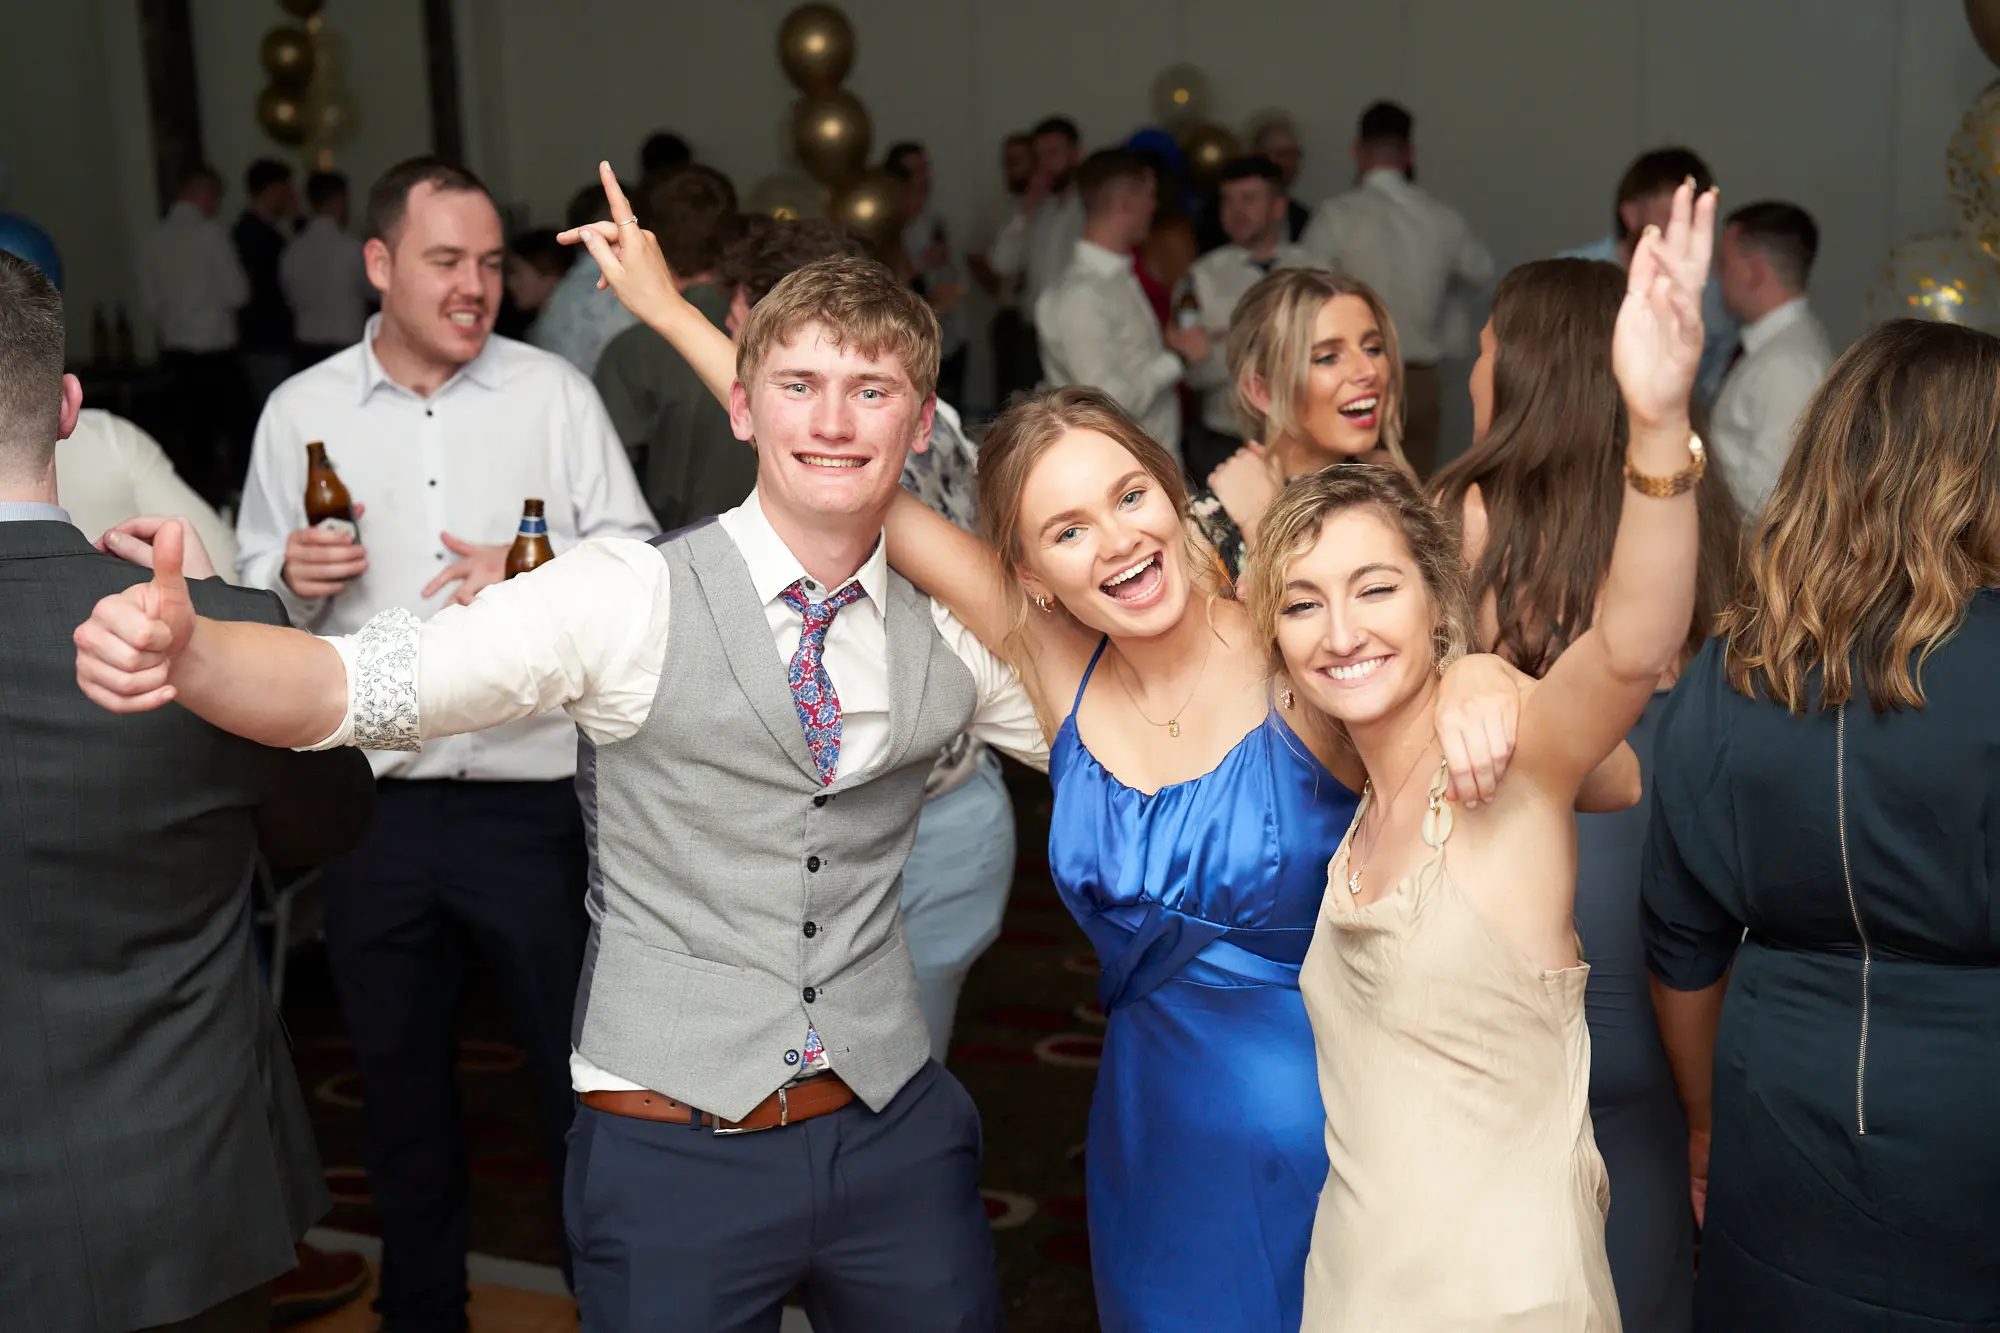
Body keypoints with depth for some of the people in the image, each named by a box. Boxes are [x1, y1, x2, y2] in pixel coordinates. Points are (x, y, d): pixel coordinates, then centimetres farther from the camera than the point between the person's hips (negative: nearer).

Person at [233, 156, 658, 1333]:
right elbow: (253, 597, 9)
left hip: (532, 794, -2)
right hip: (372, 803, 2)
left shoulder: (553, 391, 0)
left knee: (581, 1063, 7)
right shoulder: (300, 412, 5)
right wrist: (294, 580, -13)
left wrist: (534, 579, -18)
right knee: (402, 1073, 17)